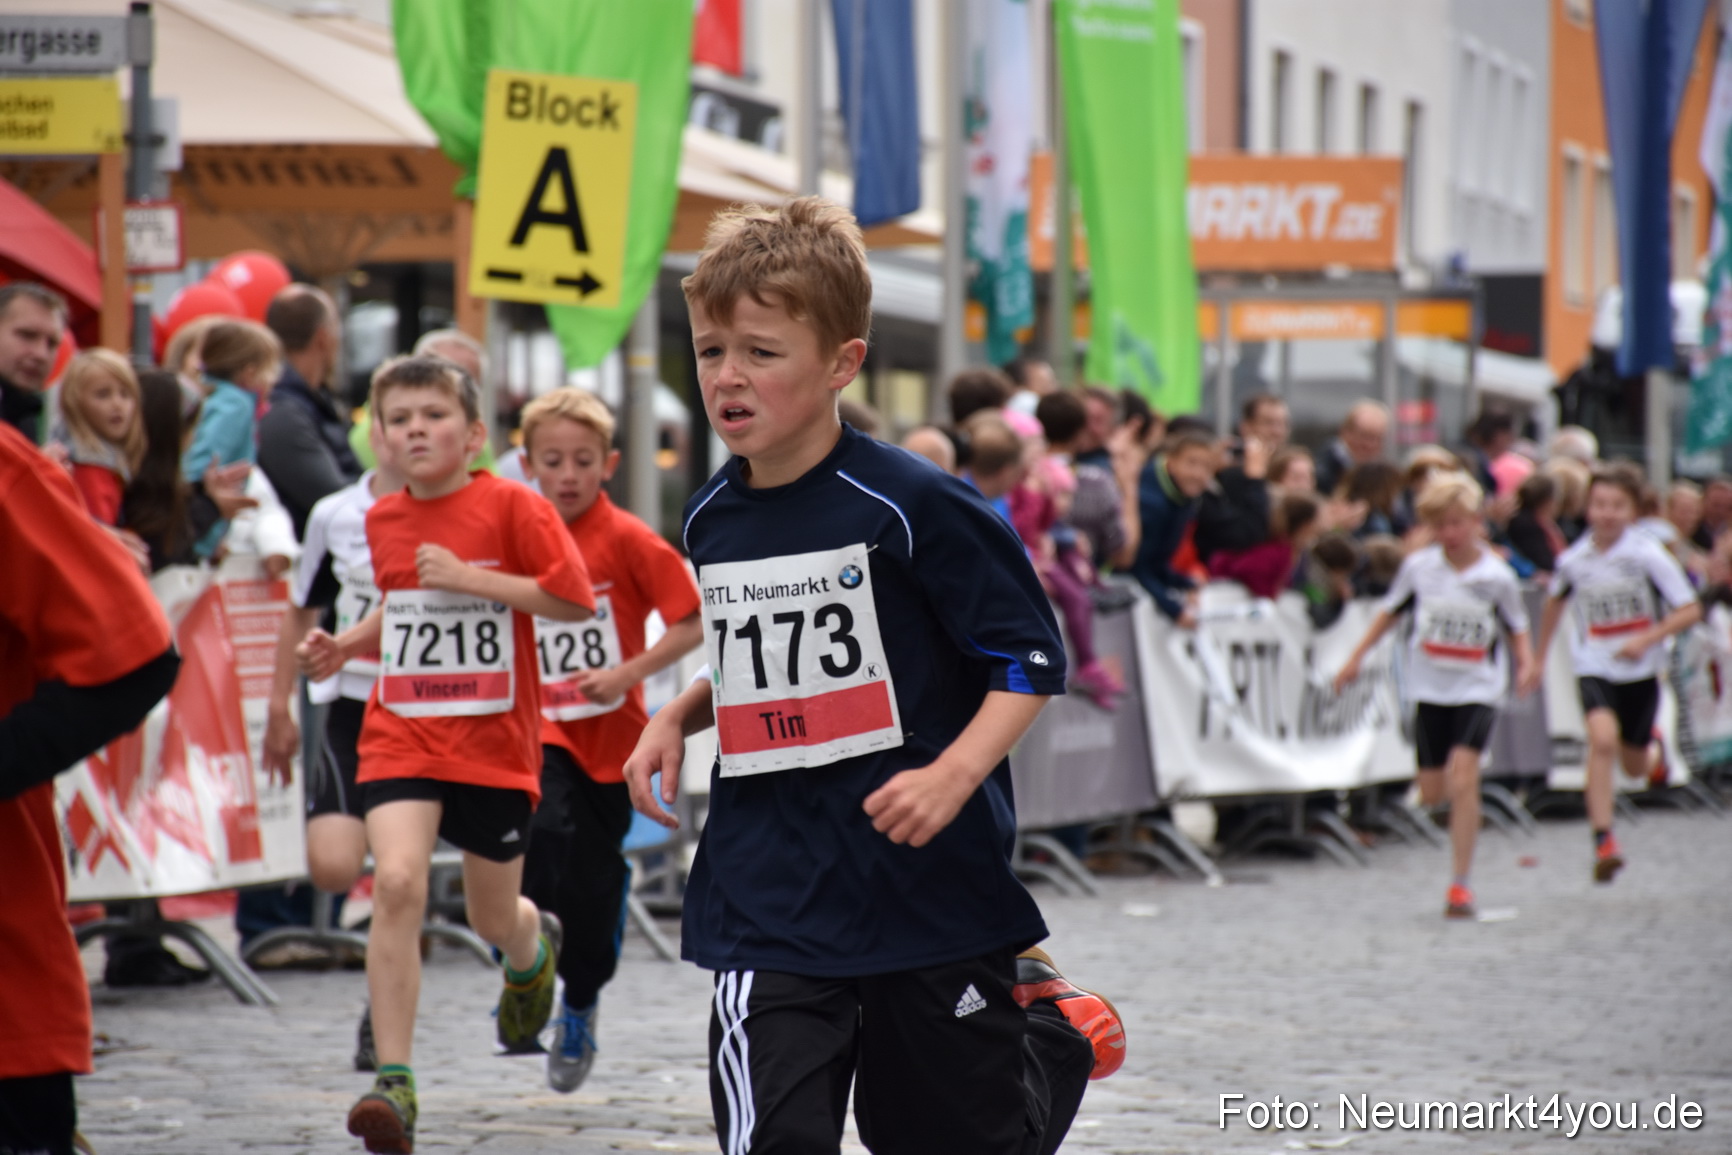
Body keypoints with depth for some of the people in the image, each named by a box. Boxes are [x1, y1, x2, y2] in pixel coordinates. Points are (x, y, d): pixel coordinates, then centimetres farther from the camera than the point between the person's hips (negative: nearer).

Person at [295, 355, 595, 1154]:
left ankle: (534, 953, 53)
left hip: (495, 741, -2)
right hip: (402, 736, 2)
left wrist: (470, 577, -19)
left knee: (494, 917, 12)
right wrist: (344, 647, 6)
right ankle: (393, 1081, -20)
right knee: (397, 882, -21)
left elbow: (577, 601, -15)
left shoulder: (511, 507, -8)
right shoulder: (382, 521, 7)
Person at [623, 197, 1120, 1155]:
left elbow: (1029, 660, -10)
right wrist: (676, 717, 7)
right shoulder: (710, 522, 6)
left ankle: (1050, 1028, 44)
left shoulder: (912, 506, -13)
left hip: (929, 888, -4)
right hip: (768, 905, 4)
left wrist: (954, 775, -24)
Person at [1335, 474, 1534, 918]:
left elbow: (1516, 627, 5)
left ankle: (1461, 885, -14)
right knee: (1432, 793, 5)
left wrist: (1526, 664, -12)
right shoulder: (1418, 566, -1)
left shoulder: (1498, 576, -6)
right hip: (1431, 687, 3)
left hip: (1478, 687, -3)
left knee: (1462, 777, -19)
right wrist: (1356, 657, 11)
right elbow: (1390, 612, 12)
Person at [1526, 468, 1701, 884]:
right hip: (1594, 667, 0)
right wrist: (1538, 658, 23)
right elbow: (1555, 601, 18)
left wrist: (1646, 639, -24)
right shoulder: (1573, 559, -4)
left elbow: (1690, 611, -11)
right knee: (1603, 739, -27)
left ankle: (1649, 740, 53)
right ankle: (1603, 842, -27)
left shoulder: (1648, 555, -13)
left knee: (1635, 768, 14)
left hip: (1640, 669, 0)